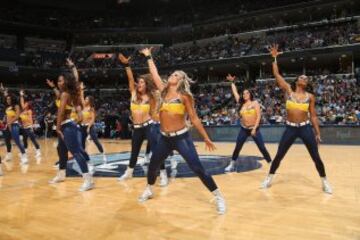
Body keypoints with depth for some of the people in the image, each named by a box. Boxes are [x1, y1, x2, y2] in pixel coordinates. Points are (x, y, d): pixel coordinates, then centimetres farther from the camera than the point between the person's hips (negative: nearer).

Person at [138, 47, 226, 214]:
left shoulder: (184, 96, -7)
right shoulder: (164, 91, 7)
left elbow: (194, 118, -4)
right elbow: (154, 74, 14)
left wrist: (206, 138, -3)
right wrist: (148, 57, 19)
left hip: (181, 137, -6)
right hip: (164, 138, 6)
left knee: (198, 169, -9)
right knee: (152, 166, 17)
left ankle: (219, 197, 3)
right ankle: (149, 190, 44)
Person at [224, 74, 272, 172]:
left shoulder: (255, 103, -4)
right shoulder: (241, 103, 6)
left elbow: (258, 116, -10)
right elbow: (235, 92, 11)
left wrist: (255, 128, -17)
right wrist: (232, 82, 13)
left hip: (254, 129, -3)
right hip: (244, 129, 3)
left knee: (262, 148, -3)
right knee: (237, 148, 5)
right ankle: (232, 165, 19)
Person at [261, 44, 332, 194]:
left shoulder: (310, 96, 3)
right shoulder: (288, 90, 1)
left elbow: (313, 116, 7)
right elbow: (276, 74, -4)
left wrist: (318, 133, 4)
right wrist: (274, 58, -7)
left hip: (306, 128, 1)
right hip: (290, 129, 0)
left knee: (316, 157, 4)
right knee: (279, 155, 5)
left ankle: (325, 182, 22)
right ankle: (269, 178, 23)